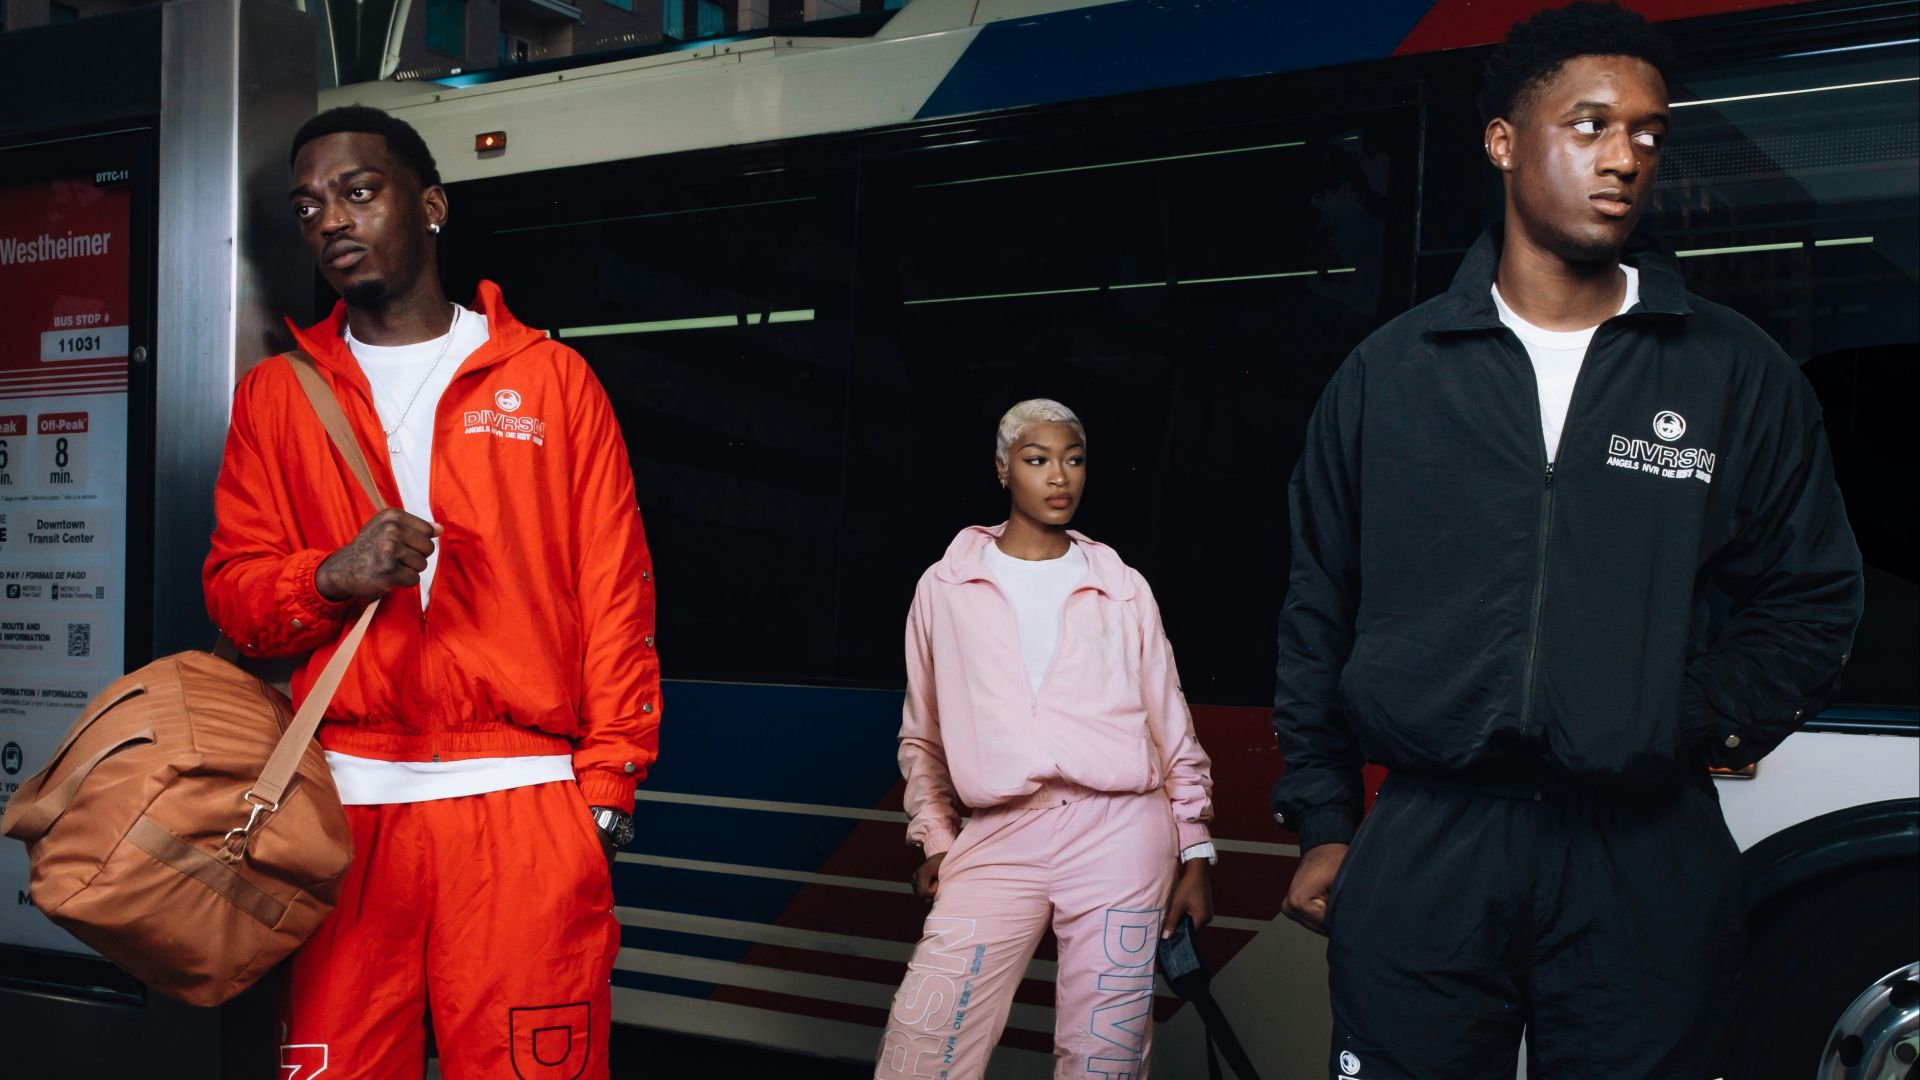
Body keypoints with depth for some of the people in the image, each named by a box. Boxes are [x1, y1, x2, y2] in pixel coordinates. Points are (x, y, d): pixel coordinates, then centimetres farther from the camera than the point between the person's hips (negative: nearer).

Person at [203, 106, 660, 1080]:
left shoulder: (550, 378, 8)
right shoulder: (277, 393, 14)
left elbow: (615, 595, 5)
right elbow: (232, 589, 11)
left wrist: (608, 782, -2)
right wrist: (330, 577, -11)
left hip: (525, 797, -2)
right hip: (342, 803, 2)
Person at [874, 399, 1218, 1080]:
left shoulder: (1122, 588, 10)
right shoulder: (945, 588, 10)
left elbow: (1172, 728, 12)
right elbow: (922, 735, 19)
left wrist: (1196, 852, 9)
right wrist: (933, 838, 11)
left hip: (1121, 830, 0)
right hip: (999, 840, 0)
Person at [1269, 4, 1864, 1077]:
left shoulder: (1742, 374, 7)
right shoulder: (1390, 371, 8)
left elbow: (1811, 600, 10)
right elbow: (1319, 615, 12)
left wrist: (1701, 725, -6)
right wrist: (1323, 824, 9)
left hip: (1649, 872, 0)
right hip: (1421, 865, 0)